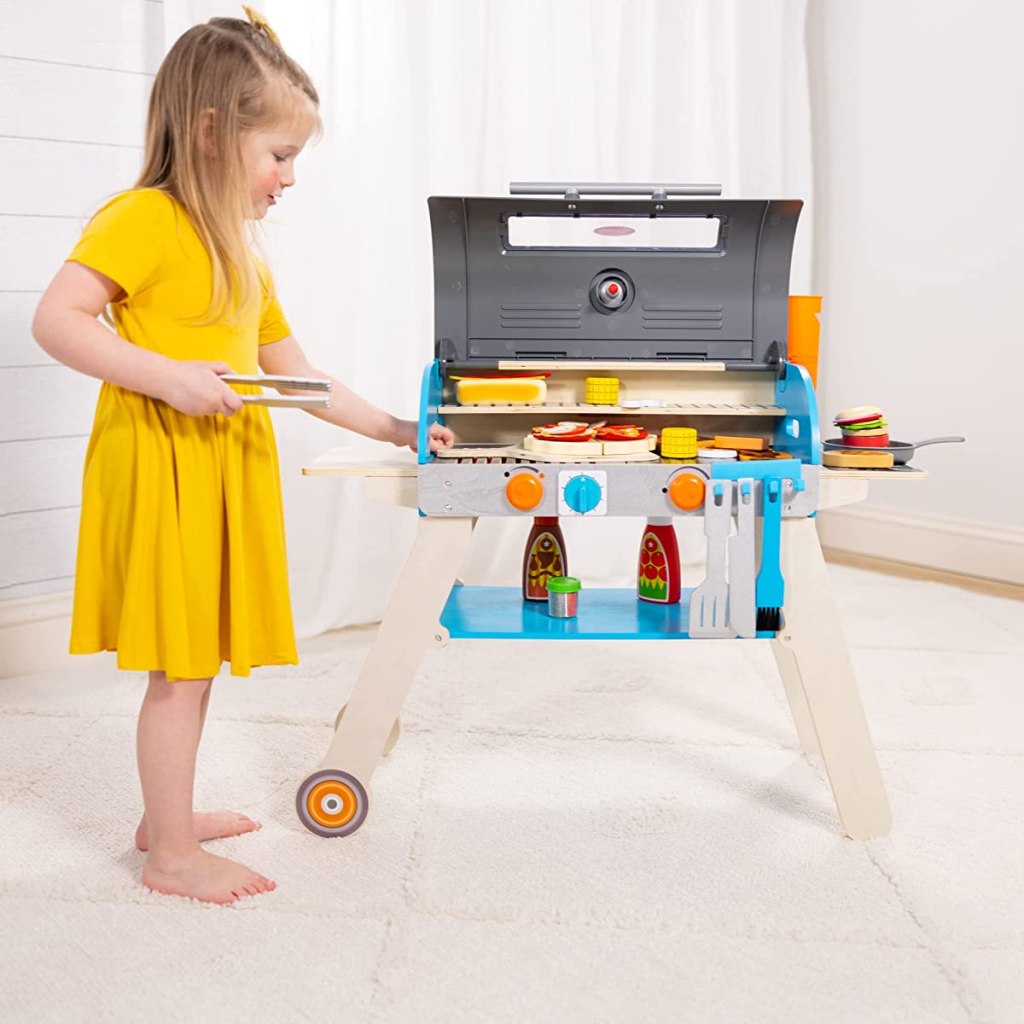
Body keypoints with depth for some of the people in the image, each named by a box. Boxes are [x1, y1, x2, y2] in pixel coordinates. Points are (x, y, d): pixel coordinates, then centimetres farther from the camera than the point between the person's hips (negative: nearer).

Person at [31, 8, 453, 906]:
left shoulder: (242, 258, 18)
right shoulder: (141, 219, -9)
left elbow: (297, 375, 20)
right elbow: (56, 320, -17)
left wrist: (394, 429, 16)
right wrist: (168, 376, -24)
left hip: (226, 469, 9)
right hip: (162, 465, -8)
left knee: (201, 655, 14)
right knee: (182, 662, -3)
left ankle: (166, 814, 30)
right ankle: (173, 855, 11)